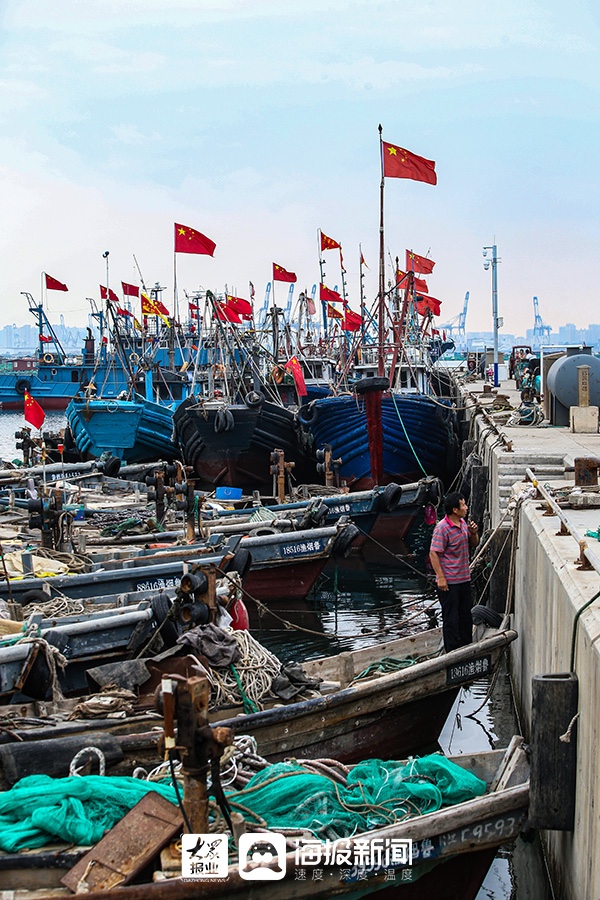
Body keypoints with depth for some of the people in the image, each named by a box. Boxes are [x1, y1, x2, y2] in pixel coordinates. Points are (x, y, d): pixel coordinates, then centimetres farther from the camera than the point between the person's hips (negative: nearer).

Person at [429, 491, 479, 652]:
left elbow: (474, 544, 21)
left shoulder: (463, 523, 9)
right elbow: (433, 553, -18)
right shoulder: (442, 528, -16)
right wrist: (441, 578, -21)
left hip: (464, 579, 8)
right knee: (451, 619, -1)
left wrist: (473, 532, -1)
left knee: (466, 616, 16)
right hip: (449, 582, -8)